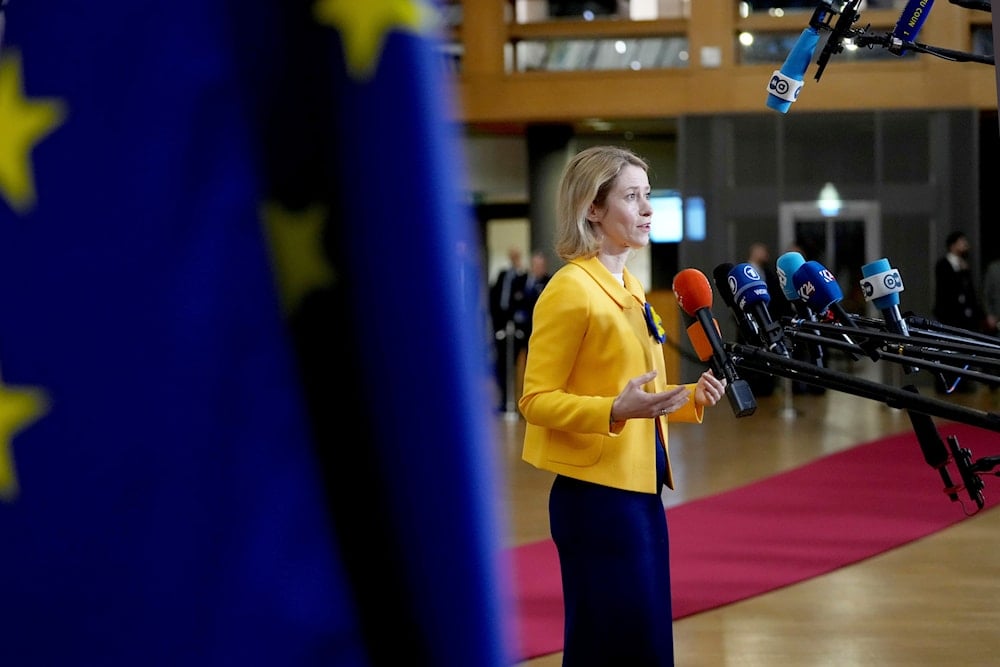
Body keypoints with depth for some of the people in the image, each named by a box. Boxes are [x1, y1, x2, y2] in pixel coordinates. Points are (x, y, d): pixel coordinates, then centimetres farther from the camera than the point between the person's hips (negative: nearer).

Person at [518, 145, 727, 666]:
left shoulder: (629, 287, 14)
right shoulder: (570, 290, -12)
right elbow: (537, 400, -15)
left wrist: (691, 398, 5)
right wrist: (616, 411, -28)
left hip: (641, 490, 9)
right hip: (596, 493, -9)